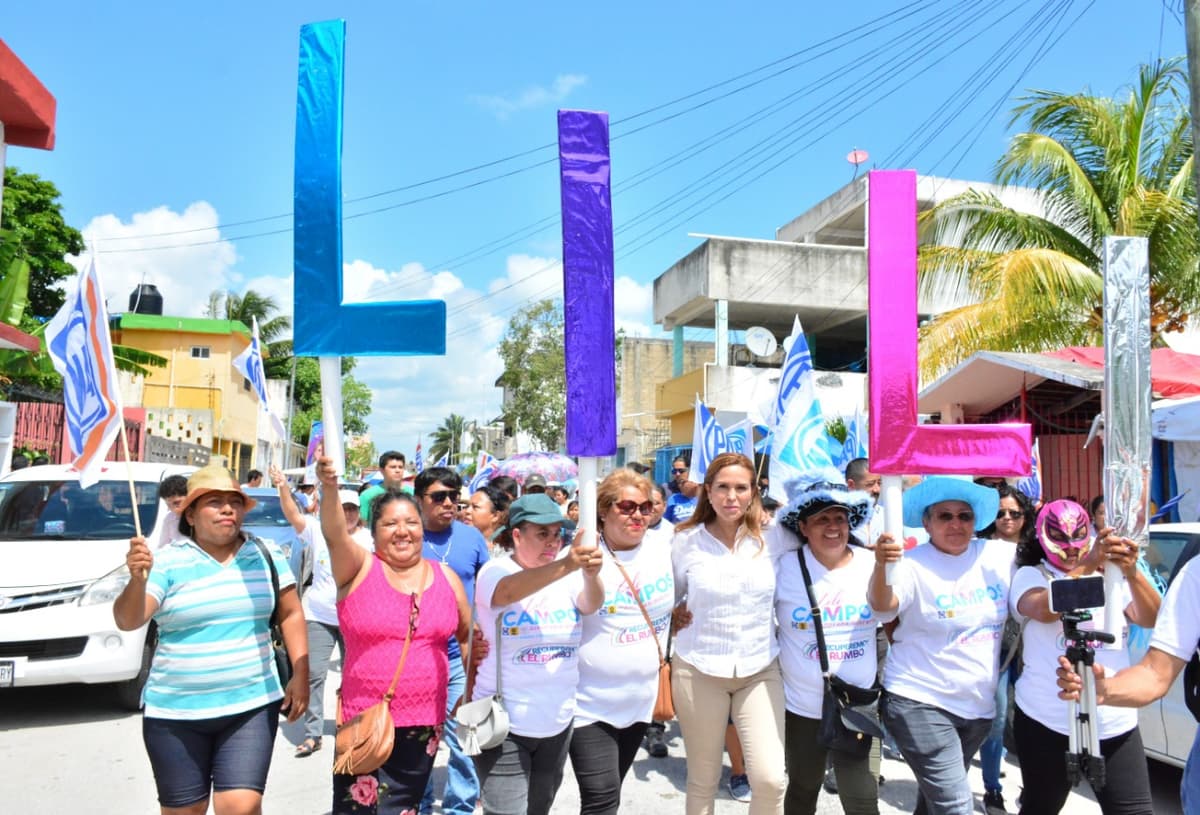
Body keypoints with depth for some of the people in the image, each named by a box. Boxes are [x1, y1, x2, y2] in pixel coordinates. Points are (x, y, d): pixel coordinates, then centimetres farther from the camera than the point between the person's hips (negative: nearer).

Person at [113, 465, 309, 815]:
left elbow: (291, 613, 7)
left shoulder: (267, 554, 2)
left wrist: (300, 674, 1)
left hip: (252, 704, 1)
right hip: (176, 712, 0)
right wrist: (137, 579, -33)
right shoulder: (167, 560, -6)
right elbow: (127, 621, -14)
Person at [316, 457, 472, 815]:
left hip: (424, 722, 3)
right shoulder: (360, 568, -5)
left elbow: (469, 636, 14)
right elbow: (335, 534, -26)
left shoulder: (446, 577, 3)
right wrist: (329, 488, -43)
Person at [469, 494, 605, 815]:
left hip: (558, 721, 5)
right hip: (503, 722, -4)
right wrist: (567, 566, -51)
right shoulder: (495, 571, -12)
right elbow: (509, 591, -35)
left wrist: (591, 575, -44)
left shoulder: (569, 574, -1)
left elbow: (591, 604, -20)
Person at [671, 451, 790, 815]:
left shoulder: (773, 538, -4)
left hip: (761, 669, 1)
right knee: (702, 780, 10)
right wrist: (676, 616, -4)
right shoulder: (685, 541, -4)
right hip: (698, 670, -1)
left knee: (771, 780, -6)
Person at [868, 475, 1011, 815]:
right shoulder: (913, 564, -14)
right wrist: (881, 565, -49)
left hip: (979, 703, 6)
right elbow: (882, 606, -30)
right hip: (920, 702, -5)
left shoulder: (999, 556, 1)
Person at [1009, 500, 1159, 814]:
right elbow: (1044, 610, -24)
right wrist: (1087, 565, -36)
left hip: (1116, 724, 3)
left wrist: (1132, 573, -24)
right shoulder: (1030, 575, -3)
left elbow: (1152, 620, -6)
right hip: (1048, 723, -3)